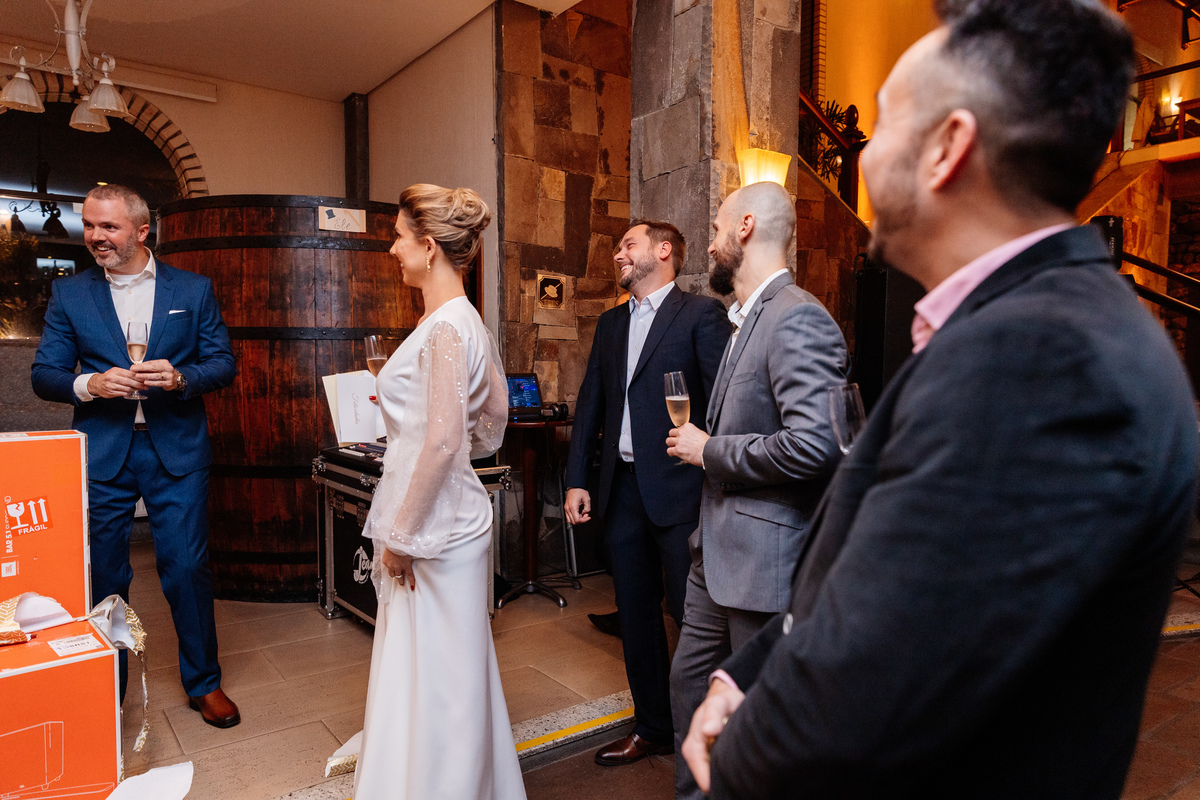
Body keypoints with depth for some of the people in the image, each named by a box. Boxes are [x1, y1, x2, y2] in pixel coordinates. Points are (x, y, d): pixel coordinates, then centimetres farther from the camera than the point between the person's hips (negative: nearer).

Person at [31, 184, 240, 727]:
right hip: (101, 452, 2)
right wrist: (89, 384, -15)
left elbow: (224, 364, 3)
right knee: (102, 576, 10)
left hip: (176, 449, -1)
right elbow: (44, 374, 6)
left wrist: (180, 377, -16)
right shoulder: (69, 294, 8)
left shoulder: (194, 289, 5)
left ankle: (203, 683, 20)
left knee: (187, 568, 2)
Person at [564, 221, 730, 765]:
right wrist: (577, 479, 10)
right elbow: (590, 403, 15)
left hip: (679, 491, -6)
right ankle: (652, 727, 33)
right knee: (636, 615, 15)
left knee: (693, 615, 3)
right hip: (622, 490, 7)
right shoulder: (610, 323, 16)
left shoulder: (701, 313, -4)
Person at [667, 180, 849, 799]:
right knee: (690, 680, 21)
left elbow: (814, 444, -30)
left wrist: (710, 450, -18)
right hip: (718, 551, 10)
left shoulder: (797, 319, -19)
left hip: (764, 557, -10)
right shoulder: (748, 318, 14)